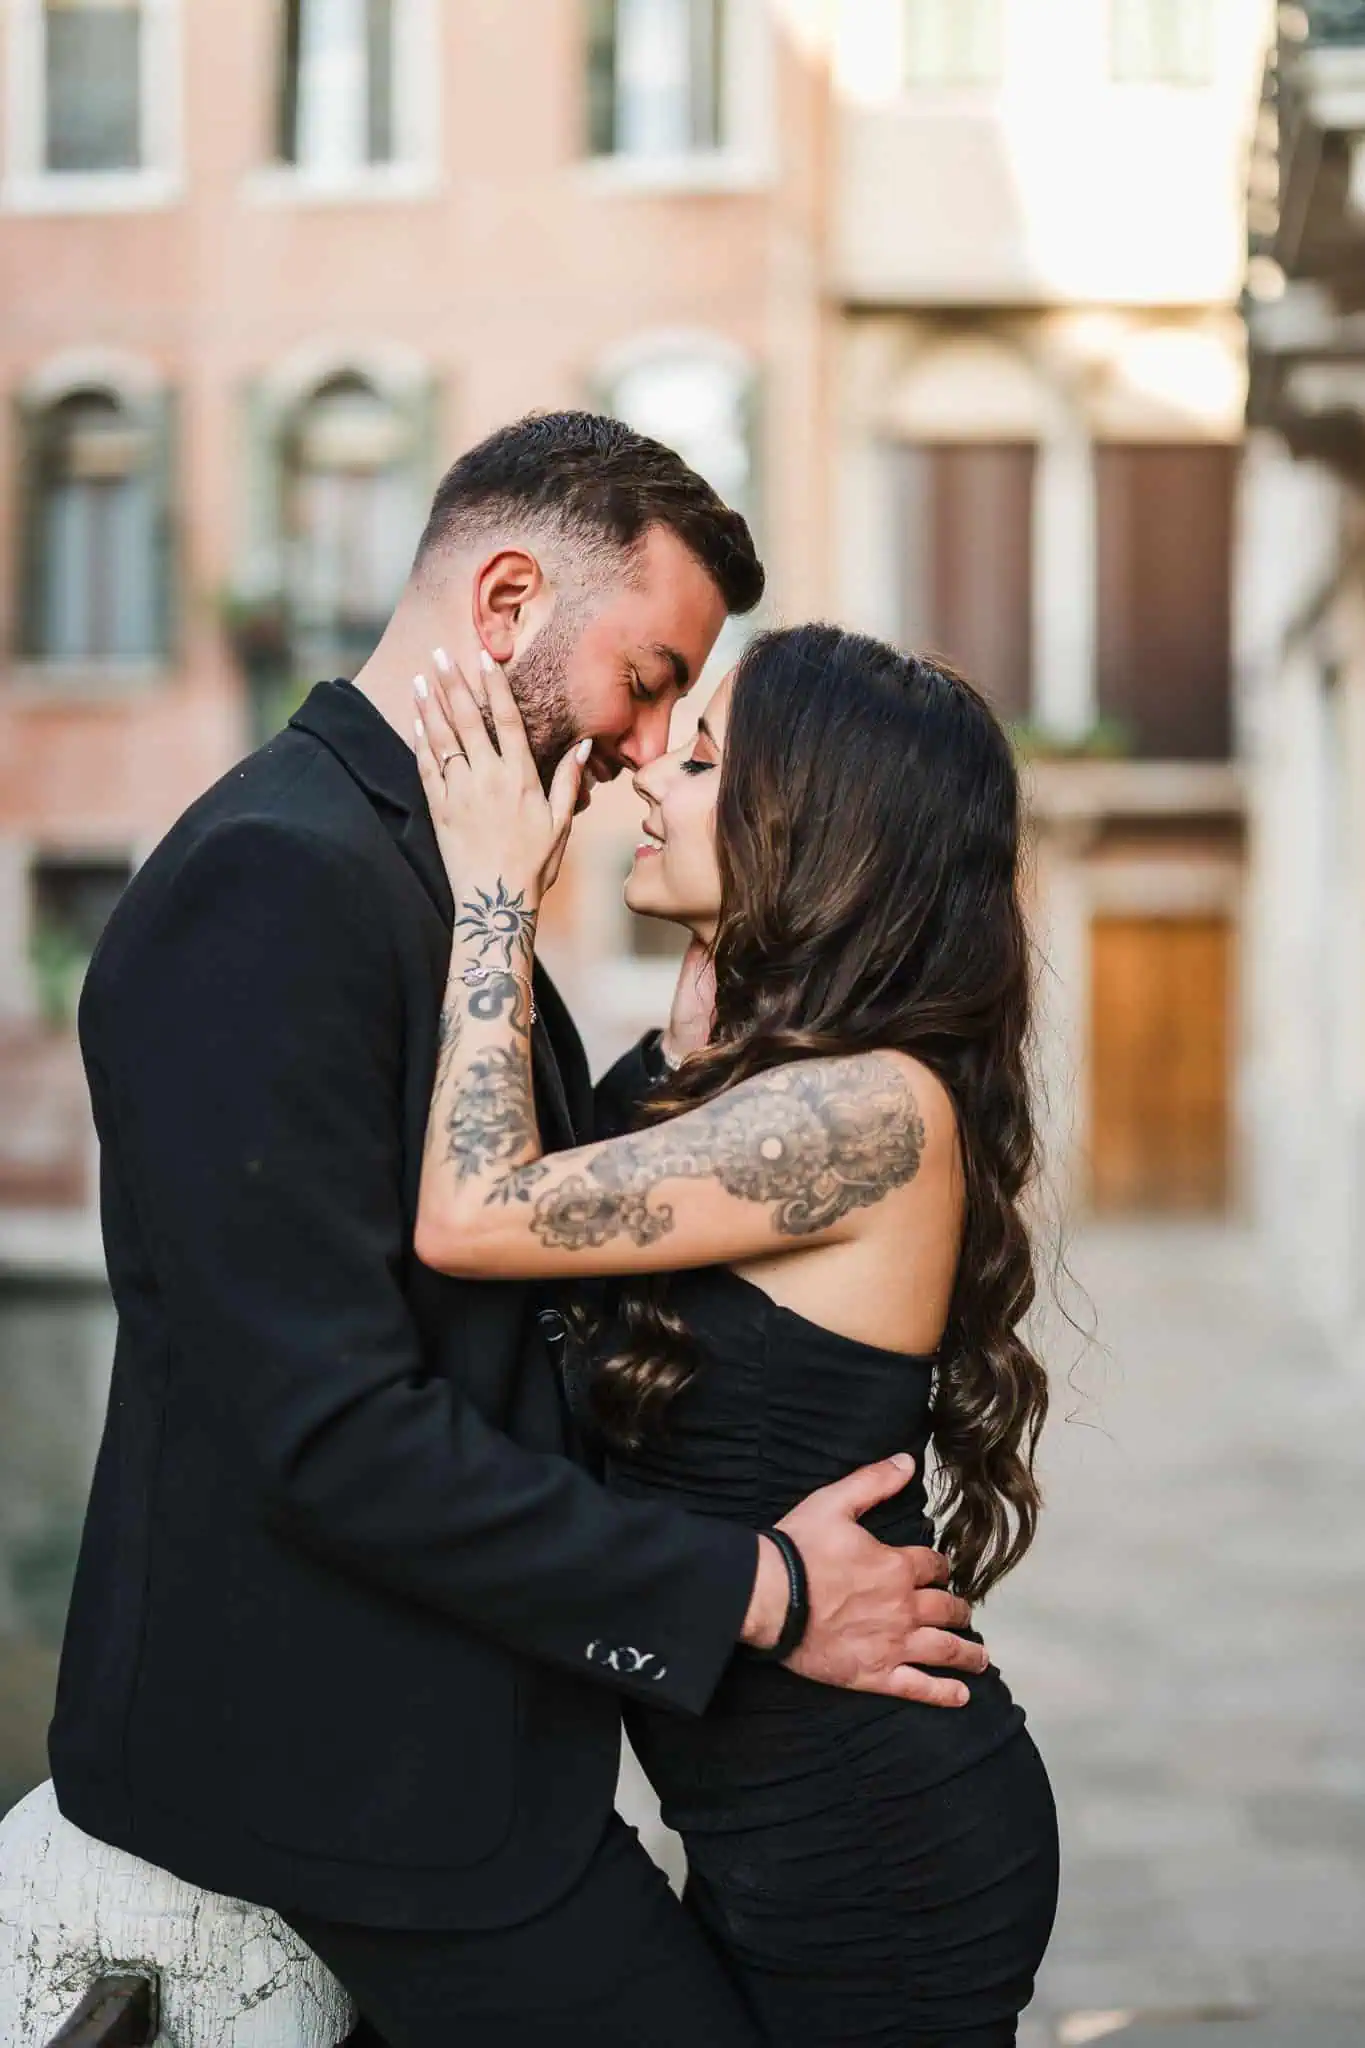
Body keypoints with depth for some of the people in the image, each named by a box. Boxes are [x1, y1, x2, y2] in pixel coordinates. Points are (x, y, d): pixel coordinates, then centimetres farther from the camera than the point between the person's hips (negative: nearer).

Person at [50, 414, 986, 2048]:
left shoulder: (420, 874, 12)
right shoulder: (273, 881, -20)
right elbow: (330, 1429, -26)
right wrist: (753, 1593, -19)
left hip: (428, 1712, 10)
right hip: (347, 1754, -10)